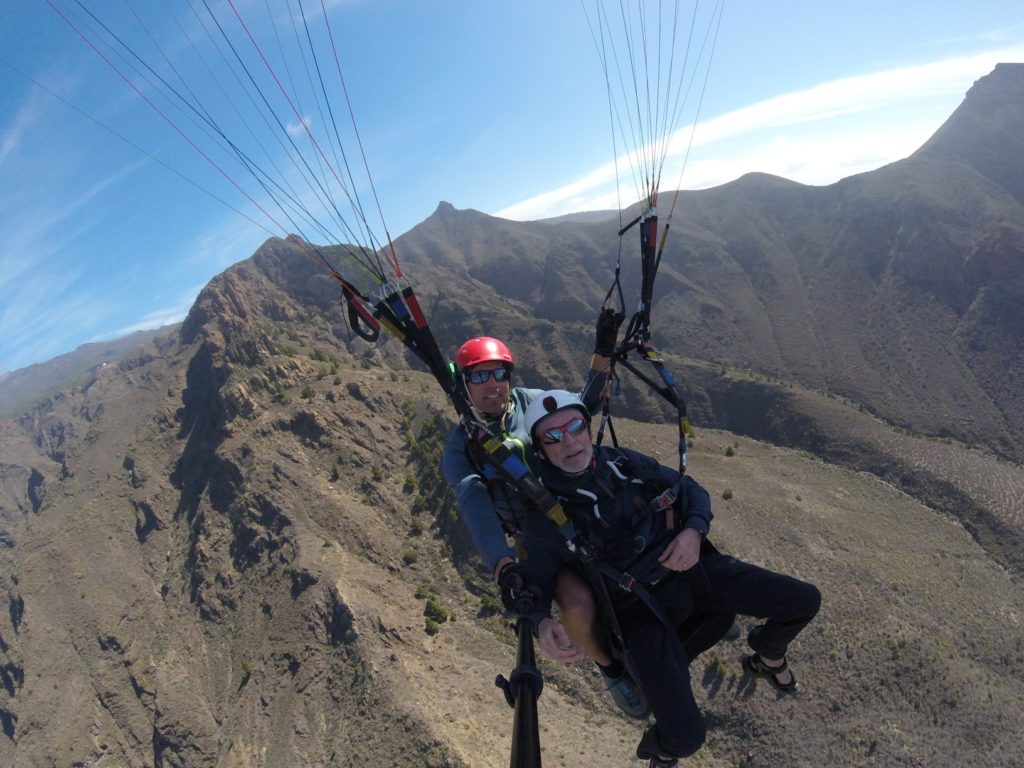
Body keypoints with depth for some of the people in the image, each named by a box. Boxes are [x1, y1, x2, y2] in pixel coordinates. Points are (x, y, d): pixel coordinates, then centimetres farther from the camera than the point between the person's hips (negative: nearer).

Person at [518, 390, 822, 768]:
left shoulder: (623, 462, -2)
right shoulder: (543, 514, -13)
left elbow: (692, 491, 7)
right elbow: (534, 586, -7)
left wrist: (694, 531, -13)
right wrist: (542, 622, -29)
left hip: (692, 568, 4)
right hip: (643, 610, -4)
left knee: (804, 600, 1)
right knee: (687, 735, -18)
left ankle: (767, 657, 35)